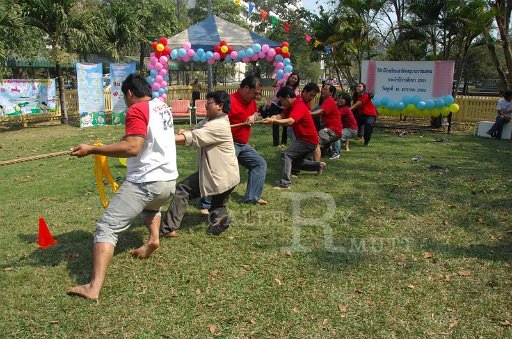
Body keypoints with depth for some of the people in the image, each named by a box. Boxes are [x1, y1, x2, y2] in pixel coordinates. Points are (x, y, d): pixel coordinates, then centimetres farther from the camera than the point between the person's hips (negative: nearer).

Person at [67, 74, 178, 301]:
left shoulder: (137, 110, -10)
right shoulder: (163, 107, 16)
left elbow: (132, 148, -22)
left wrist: (92, 150, -18)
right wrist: (124, 139, 38)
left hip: (145, 182, -8)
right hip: (169, 181, 8)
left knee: (107, 228, -7)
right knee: (152, 204, 41)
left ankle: (94, 287, -17)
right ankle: (154, 238, 18)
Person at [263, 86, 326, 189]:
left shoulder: (299, 107, -22)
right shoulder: (292, 106, 9)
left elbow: (290, 121, -39)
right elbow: (282, 115, -6)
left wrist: (273, 121, -49)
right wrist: (273, 117, -28)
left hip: (308, 140, -10)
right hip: (305, 138, 10)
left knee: (286, 155, -22)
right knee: (295, 162, 22)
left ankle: (285, 183, -26)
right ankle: (319, 165, 36)